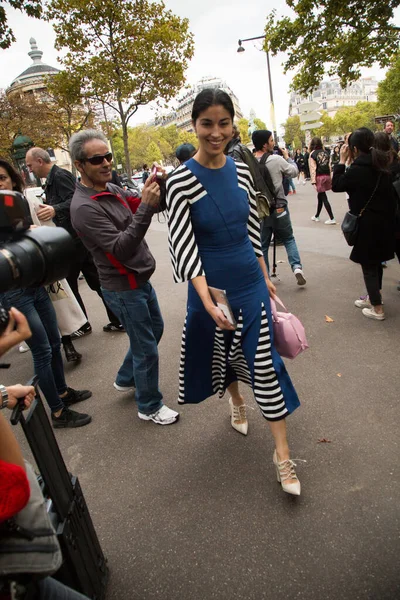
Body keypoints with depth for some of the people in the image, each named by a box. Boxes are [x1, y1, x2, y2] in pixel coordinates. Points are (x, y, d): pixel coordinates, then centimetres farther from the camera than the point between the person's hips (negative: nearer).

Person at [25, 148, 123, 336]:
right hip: (79, 237, 10)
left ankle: (82, 325, 16)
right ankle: (118, 320, 15)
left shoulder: (60, 176, -14)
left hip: (75, 239, -10)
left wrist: (55, 210, -40)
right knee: (97, 281, 10)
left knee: (67, 284, 3)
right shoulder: (52, 178, 17)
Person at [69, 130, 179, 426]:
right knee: (146, 347, 3)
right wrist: (146, 207, -38)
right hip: (123, 287, -9)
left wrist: (151, 191, -19)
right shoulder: (85, 207, -23)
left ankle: (126, 379, 43)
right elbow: (121, 248, -30)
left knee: (155, 328, 24)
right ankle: (150, 406, 25)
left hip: (139, 278, 9)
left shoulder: (111, 189, 4)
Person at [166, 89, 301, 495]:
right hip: (210, 286, -2)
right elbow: (184, 247, -19)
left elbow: (252, 229, 10)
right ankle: (235, 400, 53)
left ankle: (282, 453, 16)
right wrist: (208, 302, -29)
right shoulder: (181, 181, -13)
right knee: (219, 352, 19)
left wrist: (265, 277, 14)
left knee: (264, 362, 3)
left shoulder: (241, 171, 1)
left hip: (250, 281, 3)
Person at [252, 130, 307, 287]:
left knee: (262, 246, 10)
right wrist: (287, 157, 18)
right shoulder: (277, 159, -10)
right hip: (279, 208, -1)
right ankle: (297, 267, 1)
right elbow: (294, 172, 4)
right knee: (289, 239, 17)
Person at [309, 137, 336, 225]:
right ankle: (317, 216, 30)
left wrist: (313, 181, -12)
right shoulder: (326, 152, 9)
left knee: (323, 197, -3)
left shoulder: (312, 154, -5)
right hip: (327, 175, 6)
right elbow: (329, 165, 8)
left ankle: (332, 219, -6)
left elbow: (313, 168, -11)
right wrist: (330, 177, 12)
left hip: (319, 177, -6)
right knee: (320, 196, 18)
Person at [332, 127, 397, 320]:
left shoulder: (358, 169, -19)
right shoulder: (380, 164, 7)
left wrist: (342, 160, -3)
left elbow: (336, 185, -7)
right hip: (383, 220, 9)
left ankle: (377, 309, 10)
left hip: (367, 223, -9)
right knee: (376, 262, 20)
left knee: (368, 265, 2)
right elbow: (389, 192, 15)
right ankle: (373, 298, 36)